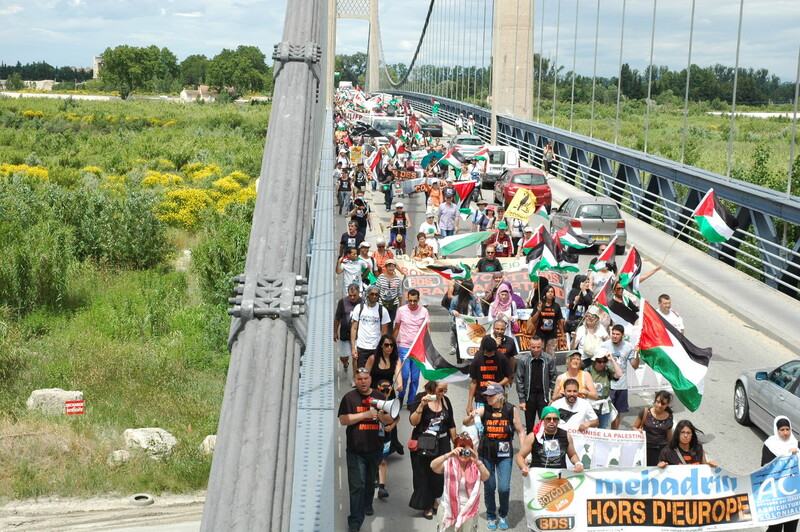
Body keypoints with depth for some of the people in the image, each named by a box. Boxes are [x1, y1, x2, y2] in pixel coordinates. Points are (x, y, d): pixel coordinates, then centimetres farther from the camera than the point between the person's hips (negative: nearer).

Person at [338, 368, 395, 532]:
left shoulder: (379, 397, 8)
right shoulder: (349, 397, -1)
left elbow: (389, 420, 11)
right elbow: (343, 420, -11)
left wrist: (381, 415, -12)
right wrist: (366, 414, -18)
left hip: (375, 449, 4)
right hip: (356, 449, -4)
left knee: (370, 481, 19)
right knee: (357, 485, -8)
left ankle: (367, 505, 43)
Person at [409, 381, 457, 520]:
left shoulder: (445, 400, 2)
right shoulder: (420, 398, -10)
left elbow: (451, 424, 11)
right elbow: (413, 422, -18)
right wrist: (422, 405, -29)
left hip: (442, 443, 3)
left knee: (441, 474, 3)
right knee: (425, 475, 4)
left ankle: (433, 499, 30)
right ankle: (427, 507, 20)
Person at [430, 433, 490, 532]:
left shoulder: (476, 466, -4)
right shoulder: (449, 464, -6)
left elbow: (486, 477, -23)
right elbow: (433, 466, -24)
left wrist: (477, 462, -40)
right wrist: (448, 455, -40)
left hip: (469, 509, 0)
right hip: (449, 508, 0)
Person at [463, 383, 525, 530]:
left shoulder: (511, 410, -8)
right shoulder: (483, 409, -6)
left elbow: (520, 431, 0)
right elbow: (465, 423, -14)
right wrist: (470, 417, -37)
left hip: (504, 454, -1)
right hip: (486, 453, 1)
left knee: (504, 488, -4)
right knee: (489, 487, 9)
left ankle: (503, 515, 22)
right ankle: (491, 516, 29)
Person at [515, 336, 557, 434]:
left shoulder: (549, 359, -4)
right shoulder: (523, 360, -5)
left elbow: (553, 379, 2)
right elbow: (519, 380, -1)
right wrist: (522, 400, -3)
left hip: (543, 395, -1)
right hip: (529, 395, 1)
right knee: (529, 425, 9)